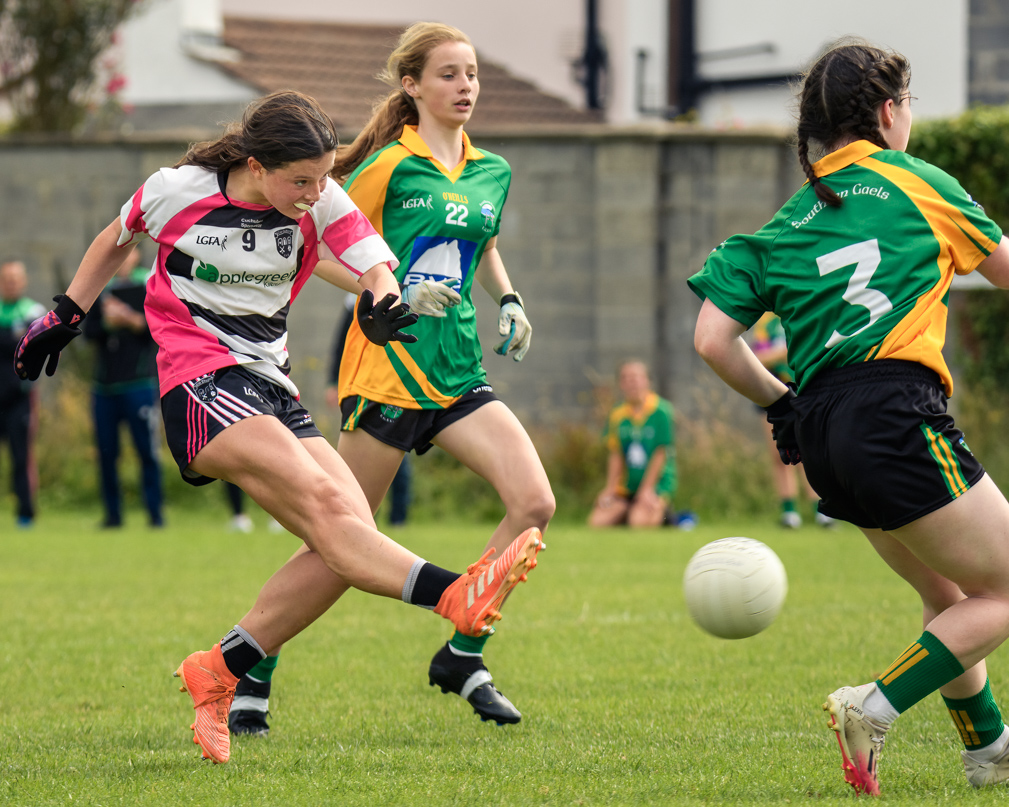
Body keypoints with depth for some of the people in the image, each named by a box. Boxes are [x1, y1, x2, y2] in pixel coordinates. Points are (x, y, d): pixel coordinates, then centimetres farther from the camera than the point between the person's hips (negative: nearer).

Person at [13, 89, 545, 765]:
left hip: (272, 392, 6)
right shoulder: (179, 191, -5)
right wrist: (66, 315, 22)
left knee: (353, 533, -10)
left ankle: (220, 671, -2)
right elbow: (118, 239, 15)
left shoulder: (319, 203, 2)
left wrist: (383, 302, -31)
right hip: (202, 386, -6)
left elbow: (378, 267, -8)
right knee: (323, 500, -27)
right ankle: (455, 596, -45)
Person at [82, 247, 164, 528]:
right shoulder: (101, 289, 12)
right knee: (106, 452, 4)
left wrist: (129, 318, -14)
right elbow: (88, 331, 7)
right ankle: (112, 513, 12)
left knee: (147, 451, -5)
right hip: (104, 386, 4)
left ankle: (155, 513, 0)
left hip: (138, 385, -4)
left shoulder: (151, 288, 3)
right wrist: (108, 323, -11)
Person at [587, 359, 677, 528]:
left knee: (640, 522, -30)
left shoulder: (661, 411, -8)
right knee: (597, 521, -16)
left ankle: (662, 515, 1)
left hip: (657, 484, -4)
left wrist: (646, 490, -14)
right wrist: (609, 489, -4)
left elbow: (661, 453, -10)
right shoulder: (617, 415, 6)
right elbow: (615, 455, 7)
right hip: (626, 489, 4)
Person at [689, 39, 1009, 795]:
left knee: (948, 596, 21)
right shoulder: (915, 181, 7)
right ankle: (874, 710, -13)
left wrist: (782, 403, 20)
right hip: (896, 412, -7)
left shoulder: (784, 227, 18)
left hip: (823, 429, 7)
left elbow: (714, 339, 9)